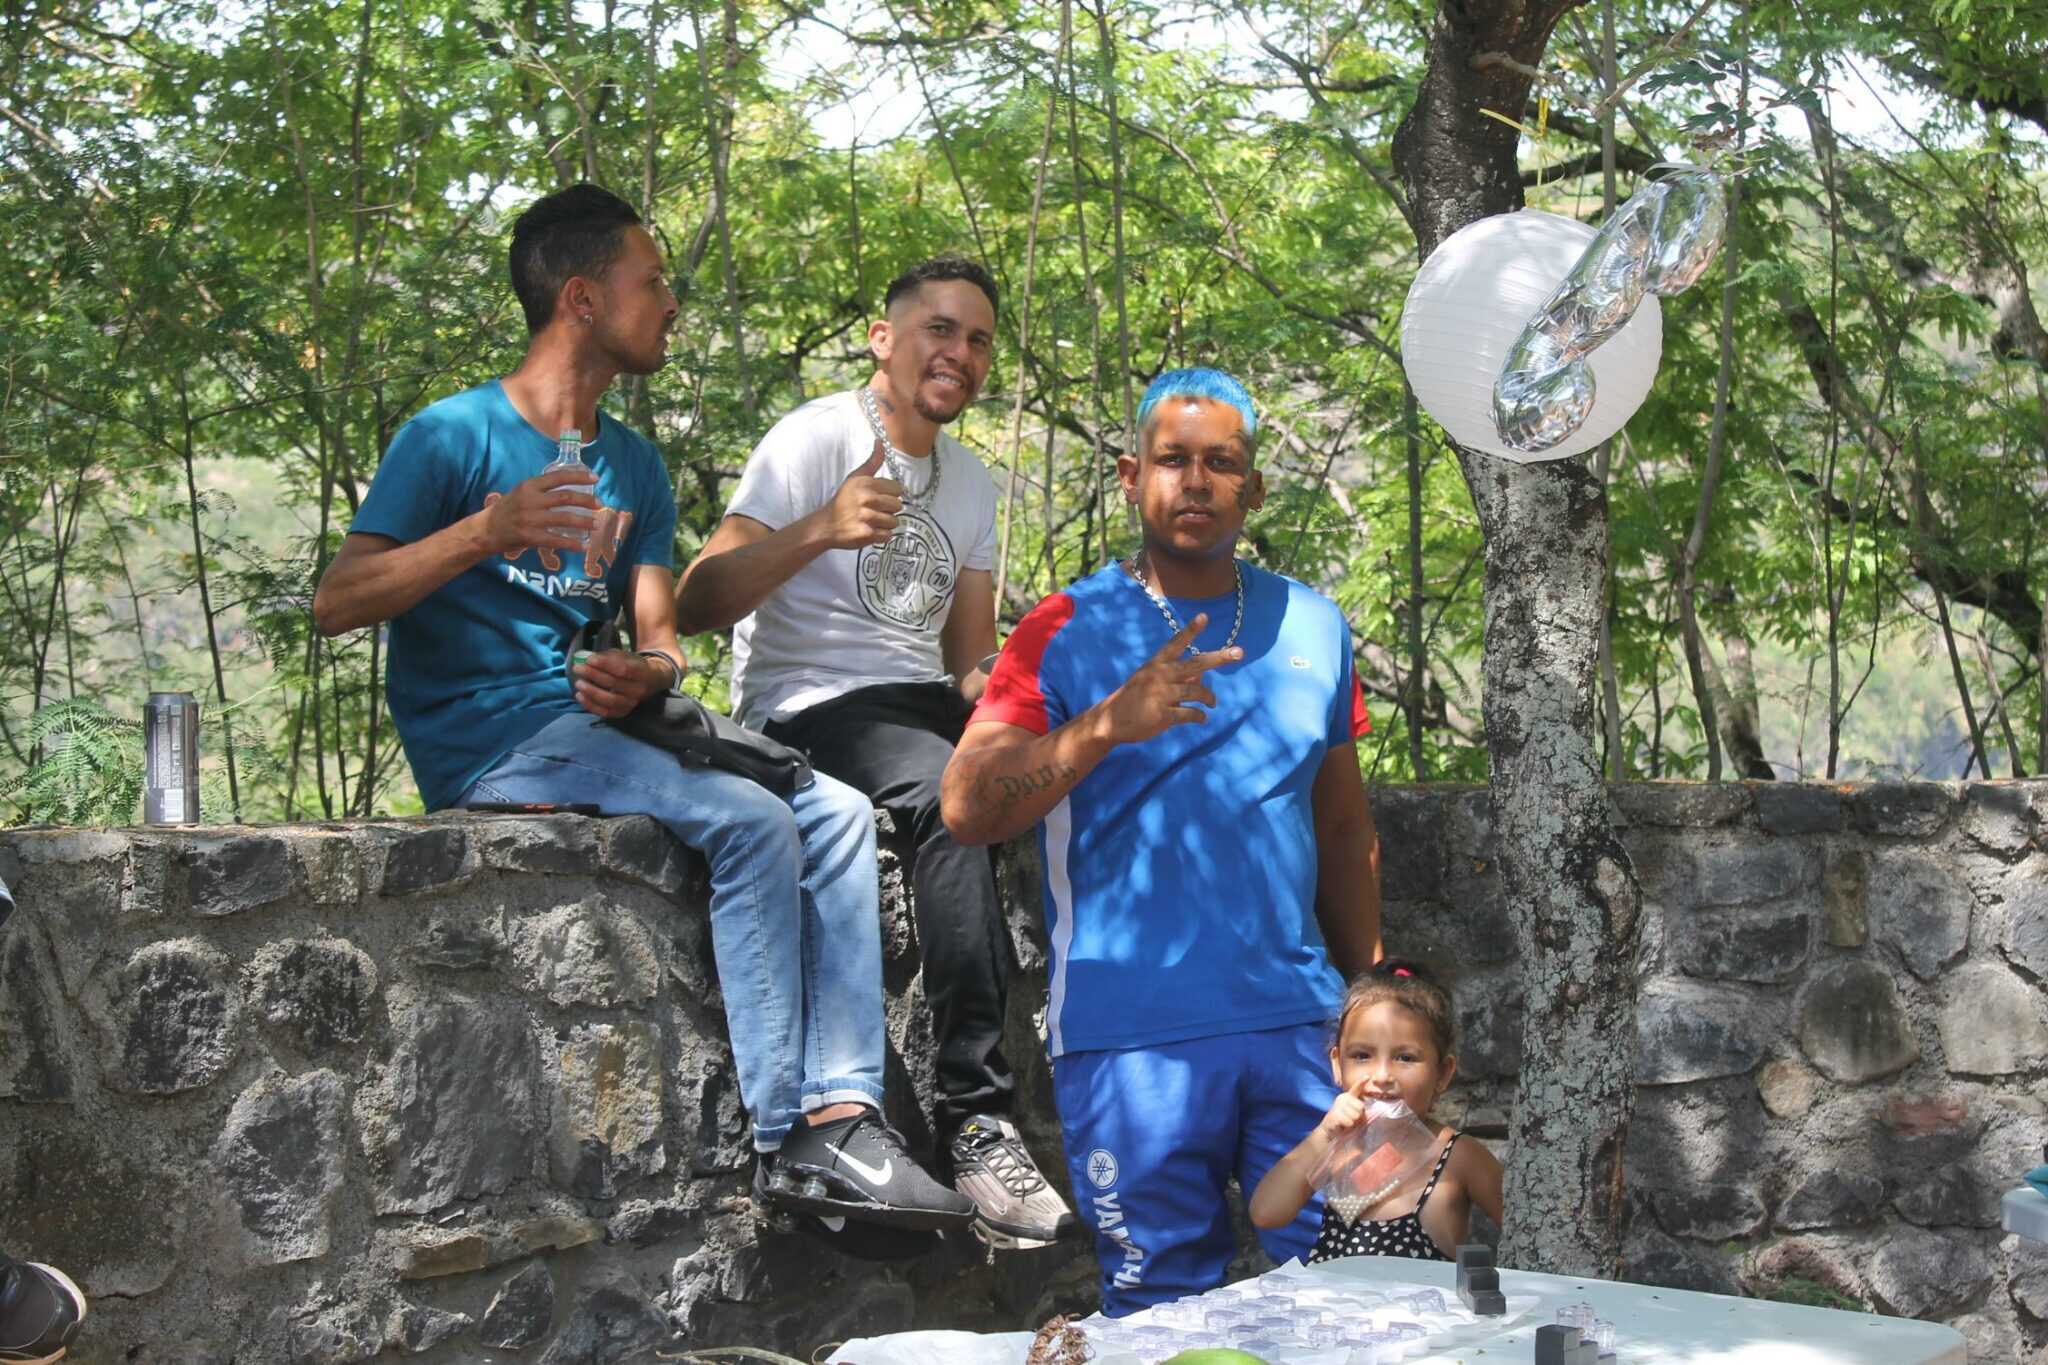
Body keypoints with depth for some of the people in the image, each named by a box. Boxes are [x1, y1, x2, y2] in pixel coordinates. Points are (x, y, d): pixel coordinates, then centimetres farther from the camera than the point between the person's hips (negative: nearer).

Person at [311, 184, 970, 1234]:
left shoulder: (634, 465, 18)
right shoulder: (455, 435, -3)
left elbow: (658, 634, 12)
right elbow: (334, 603, -12)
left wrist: (645, 674, -14)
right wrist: (488, 531, -26)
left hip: (601, 720, 7)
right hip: (489, 741, -7)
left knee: (837, 813, -11)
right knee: (750, 822, -26)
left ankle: (841, 1115, -20)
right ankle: (783, 1139, -23)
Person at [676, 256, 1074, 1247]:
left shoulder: (970, 481, 20)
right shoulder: (815, 439, -3)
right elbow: (696, 606, -15)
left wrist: (991, 684, -5)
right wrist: (819, 530, -31)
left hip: (921, 705, 7)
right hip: (808, 710, -7)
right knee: (953, 793, -37)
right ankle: (975, 1124, -37)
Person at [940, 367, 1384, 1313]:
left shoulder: (1311, 626, 12)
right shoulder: (1068, 633, 0)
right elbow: (966, 808, -11)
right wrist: (1109, 723, -23)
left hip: (1297, 1024, 3)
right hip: (1131, 1035, -3)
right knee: (1163, 1309, 4)